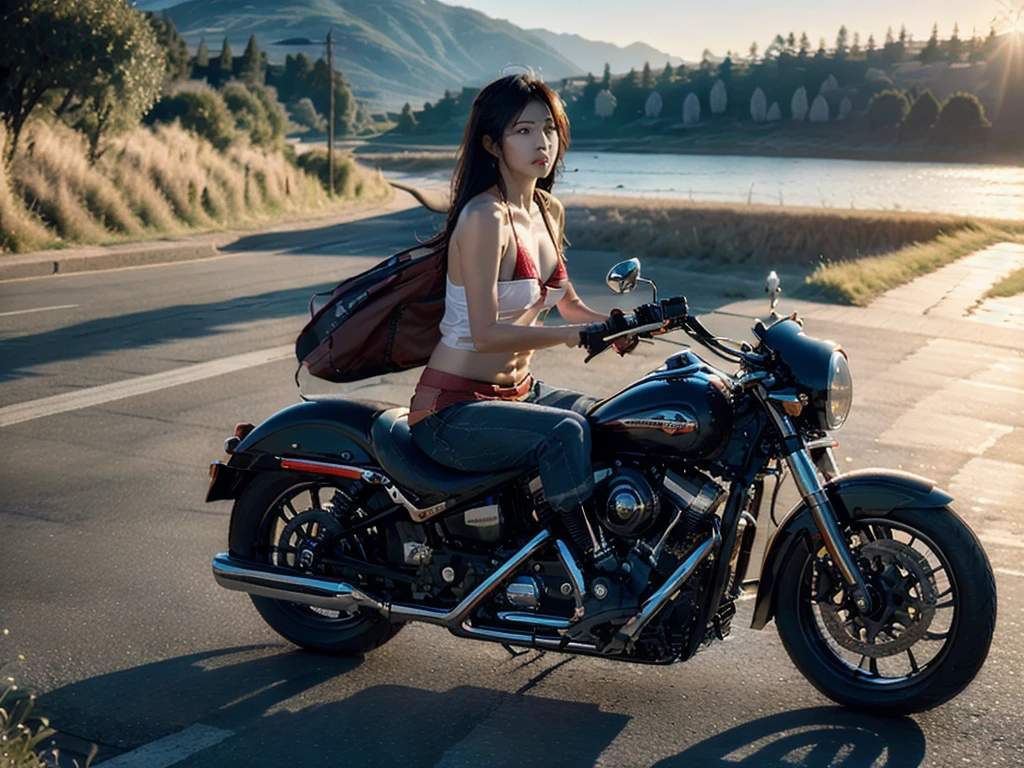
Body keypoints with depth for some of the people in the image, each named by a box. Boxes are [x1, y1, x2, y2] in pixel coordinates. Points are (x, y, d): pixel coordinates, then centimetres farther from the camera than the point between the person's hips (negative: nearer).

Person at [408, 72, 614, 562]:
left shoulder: (547, 211, 8)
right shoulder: (486, 217, -18)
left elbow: (569, 306, 18)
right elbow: (486, 333, -25)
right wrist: (575, 334, -31)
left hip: (517, 391, 9)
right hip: (453, 411, -9)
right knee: (564, 430, -32)